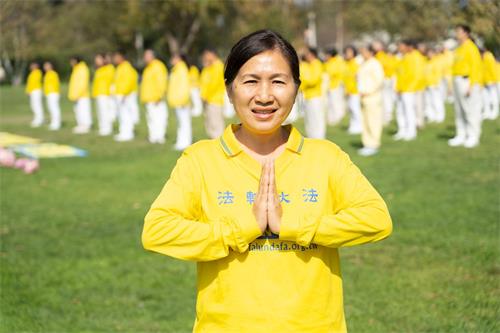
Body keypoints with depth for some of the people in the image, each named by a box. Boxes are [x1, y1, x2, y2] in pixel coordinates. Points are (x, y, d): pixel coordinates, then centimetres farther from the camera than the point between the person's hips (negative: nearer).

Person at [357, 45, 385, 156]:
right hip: (364, 97, 10)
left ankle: (374, 146, -6)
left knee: (373, 122, -8)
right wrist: (360, 91, 13)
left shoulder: (375, 64, -11)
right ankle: (367, 144, 17)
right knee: (365, 122, 11)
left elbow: (379, 80, -17)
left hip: (373, 96, -10)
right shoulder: (364, 64, 17)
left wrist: (368, 92, -16)